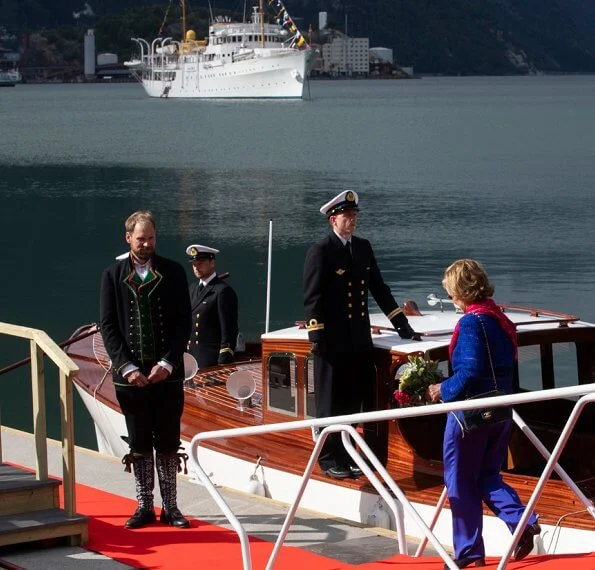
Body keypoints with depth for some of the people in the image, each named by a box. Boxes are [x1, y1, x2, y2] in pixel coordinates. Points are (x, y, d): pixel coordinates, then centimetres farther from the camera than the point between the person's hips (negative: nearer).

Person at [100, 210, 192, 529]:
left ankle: (170, 507, 9)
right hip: (131, 375, 0)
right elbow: (108, 327, 1)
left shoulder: (173, 273, 4)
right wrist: (128, 367, -9)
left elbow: (183, 323, 2)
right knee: (139, 445, 5)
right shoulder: (113, 275, 4)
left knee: (168, 444, 3)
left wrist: (167, 363, -9)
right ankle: (144, 507, 12)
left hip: (167, 373, 0)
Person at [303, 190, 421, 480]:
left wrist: (401, 324, 13)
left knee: (354, 402, 10)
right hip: (333, 342, -6)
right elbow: (312, 298, -10)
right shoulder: (320, 252, -7)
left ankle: (345, 456, 20)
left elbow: (379, 288, 17)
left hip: (360, 341, 6)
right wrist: (317, 337, -15)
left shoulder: (363, 247, 12)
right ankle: (330, 459, 12)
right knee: (331, 403, 2)